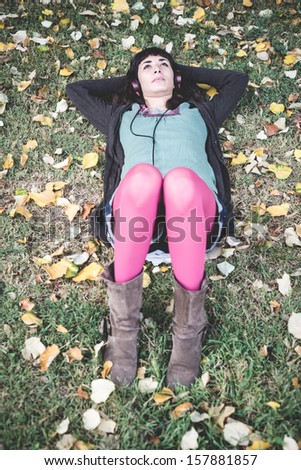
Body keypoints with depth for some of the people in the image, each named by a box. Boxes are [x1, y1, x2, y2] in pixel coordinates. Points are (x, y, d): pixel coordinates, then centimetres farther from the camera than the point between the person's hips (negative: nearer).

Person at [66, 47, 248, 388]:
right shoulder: (121, 117, 39)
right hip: (135, 219, 0)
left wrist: (186, 72, 51)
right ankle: (124, 321, -26)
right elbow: (75, 89, 48)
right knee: (143, 174, -34)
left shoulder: (199, 112, 38)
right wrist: (125, 79, 50)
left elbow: (237, 79, 49)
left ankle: (189, 327, -28)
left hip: (194, 212, 0)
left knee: (181, 178, -35)